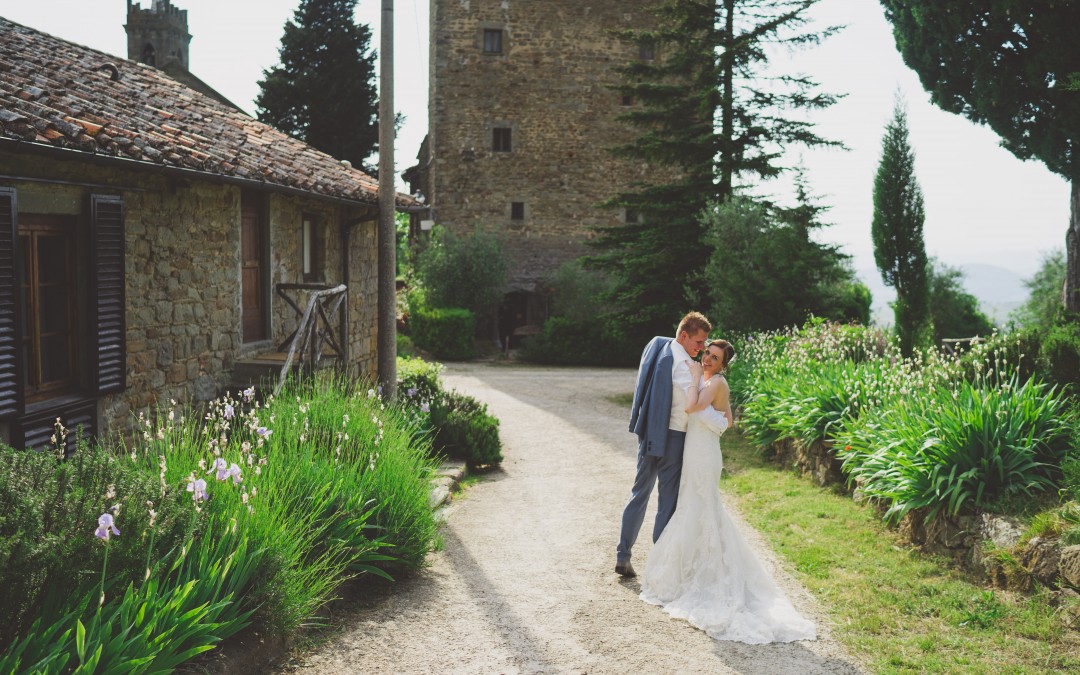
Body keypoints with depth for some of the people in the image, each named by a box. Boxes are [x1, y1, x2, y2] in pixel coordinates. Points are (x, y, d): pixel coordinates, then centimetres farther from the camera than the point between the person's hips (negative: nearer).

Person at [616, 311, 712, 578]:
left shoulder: (657, 346, 7)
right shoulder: (682, 362, -19)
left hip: (648, 433, 8)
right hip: (671, 437, -8)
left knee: (640, 492, 15)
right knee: (668, 500, 4)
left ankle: (622, 556, 18)